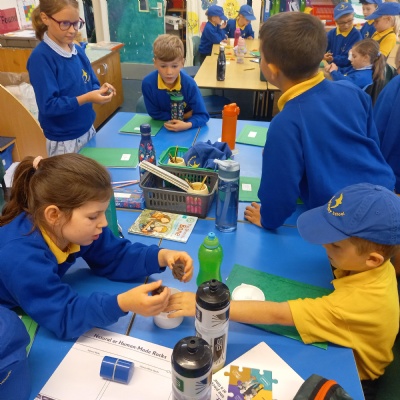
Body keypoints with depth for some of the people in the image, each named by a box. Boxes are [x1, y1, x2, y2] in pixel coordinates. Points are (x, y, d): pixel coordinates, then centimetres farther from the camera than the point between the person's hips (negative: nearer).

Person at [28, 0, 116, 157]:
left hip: (88, 131, 7)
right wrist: (86, 98, -30)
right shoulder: (40, 57, -17)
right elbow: (48, 105, -22)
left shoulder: (78, 51, 2)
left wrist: (99, 90, -13)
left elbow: (91, 84, 10)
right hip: (63, 141, -6)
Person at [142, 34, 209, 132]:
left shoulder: (189, 84, -23)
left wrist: (187, 125, -39)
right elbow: (154, 113, -10)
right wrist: (181, 116, -17)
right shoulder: (148, 83, -22)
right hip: (160, 126, 1)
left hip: (185, 127, -1)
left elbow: (203, 115, -19)